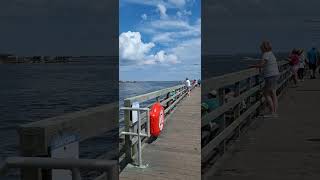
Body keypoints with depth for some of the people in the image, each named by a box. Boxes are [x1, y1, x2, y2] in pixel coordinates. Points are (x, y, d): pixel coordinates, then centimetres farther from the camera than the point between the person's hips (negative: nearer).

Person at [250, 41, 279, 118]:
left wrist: (253, 66, -9)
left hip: (270, 76, -9)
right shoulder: (271, 54, 15)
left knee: (266, 94, -3)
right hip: (275, 75, 9)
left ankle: (272, 112, -3)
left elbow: (261, 65, -24)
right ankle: (275, 112, 10)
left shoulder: (266, 54, -14)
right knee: (273, 94, 9)